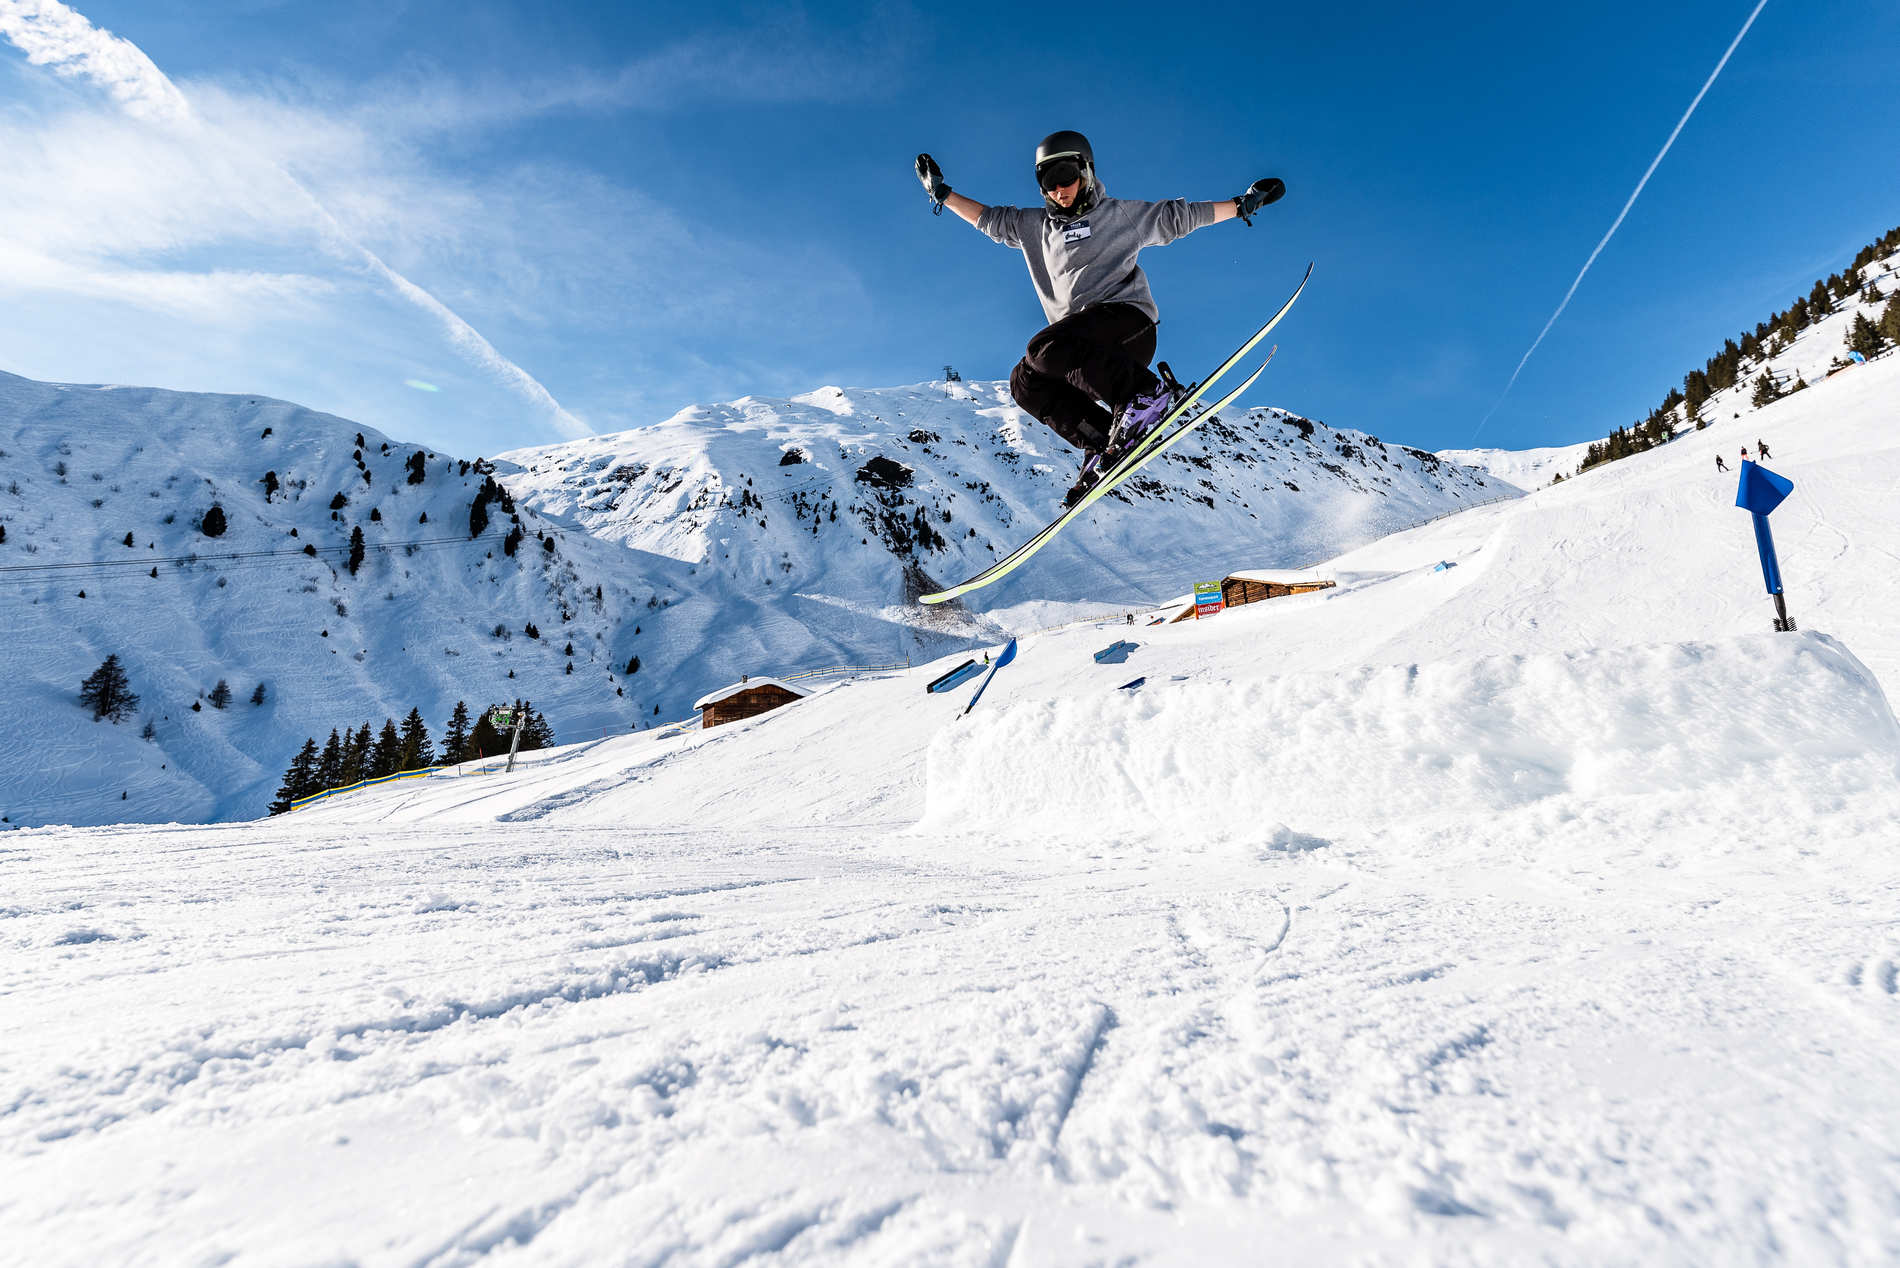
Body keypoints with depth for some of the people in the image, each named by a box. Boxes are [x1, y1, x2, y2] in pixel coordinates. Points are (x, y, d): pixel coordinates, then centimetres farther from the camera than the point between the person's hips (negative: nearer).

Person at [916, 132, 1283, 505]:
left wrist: (1242, 204, 16)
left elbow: (1178, 216, 19)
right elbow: (989, 219, 32)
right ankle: (1102, 441, -24)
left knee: (1044, 348, -31)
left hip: (1127, 317, -6)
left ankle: (1147, 392, -31)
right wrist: (942, 193, 27)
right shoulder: (1035, 226, 26)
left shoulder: (1118, 213, 16)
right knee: (1025, 380, -17)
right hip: (1084, 350, 6)